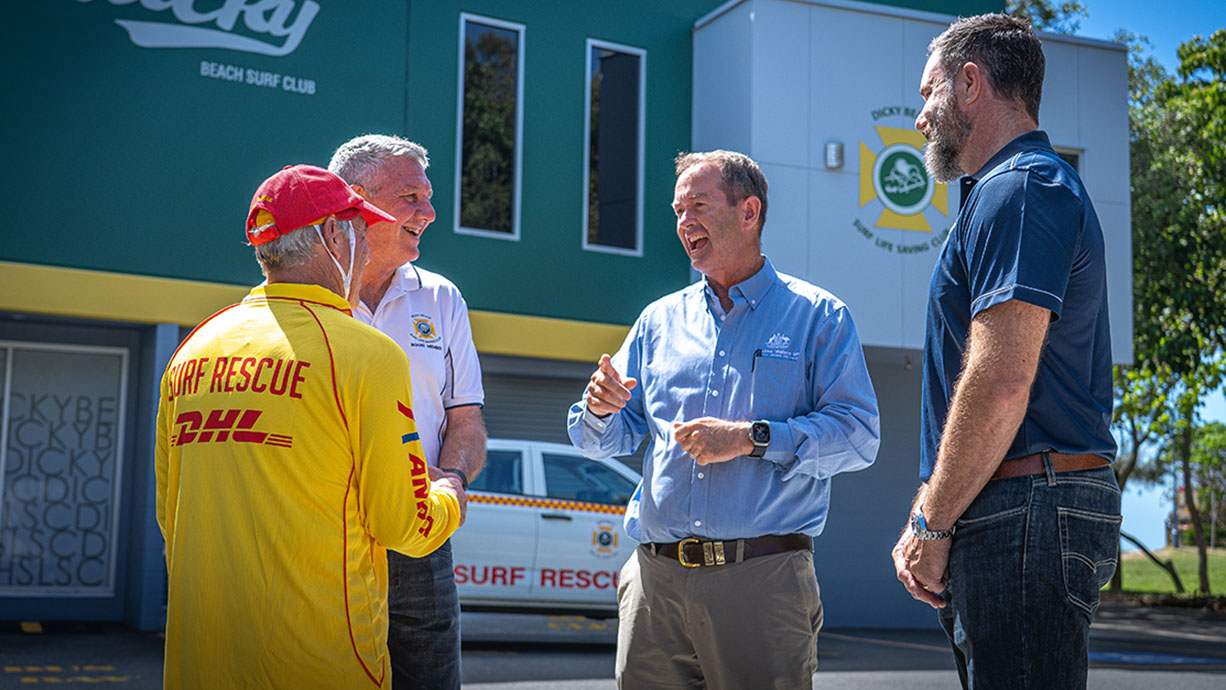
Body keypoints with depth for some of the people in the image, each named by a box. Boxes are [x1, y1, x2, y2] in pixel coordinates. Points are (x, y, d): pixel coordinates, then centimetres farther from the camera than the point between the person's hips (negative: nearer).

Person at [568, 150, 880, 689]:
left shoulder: (817, 316, 4)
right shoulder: (660, 320, 16)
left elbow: (858, 436, -6)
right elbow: (605, 442, 18)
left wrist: (752, 439, -15)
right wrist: (600, 408, -5)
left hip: (763, 580, -3)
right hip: (655, 577, 4)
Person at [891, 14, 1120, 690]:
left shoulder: (1020, 190, -11)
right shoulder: (1030, 187, 23)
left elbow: (1001, 384, -21)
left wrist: (932, 526, -14)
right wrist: (934, 517, 18)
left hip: (1026, 505, -11)